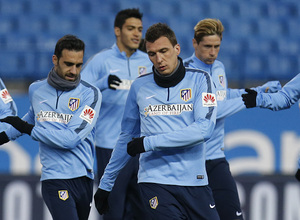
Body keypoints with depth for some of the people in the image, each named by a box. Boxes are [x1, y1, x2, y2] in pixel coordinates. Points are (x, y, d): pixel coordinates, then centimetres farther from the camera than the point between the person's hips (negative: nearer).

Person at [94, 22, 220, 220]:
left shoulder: (199, 80, 2)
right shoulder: (139, 87, 9)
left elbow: (204, 129, -12)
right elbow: (127, 138, 20)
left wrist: (149, 143, -15)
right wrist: (106, 183, 20)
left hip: (195, 181, 0)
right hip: (155, 181, 0)